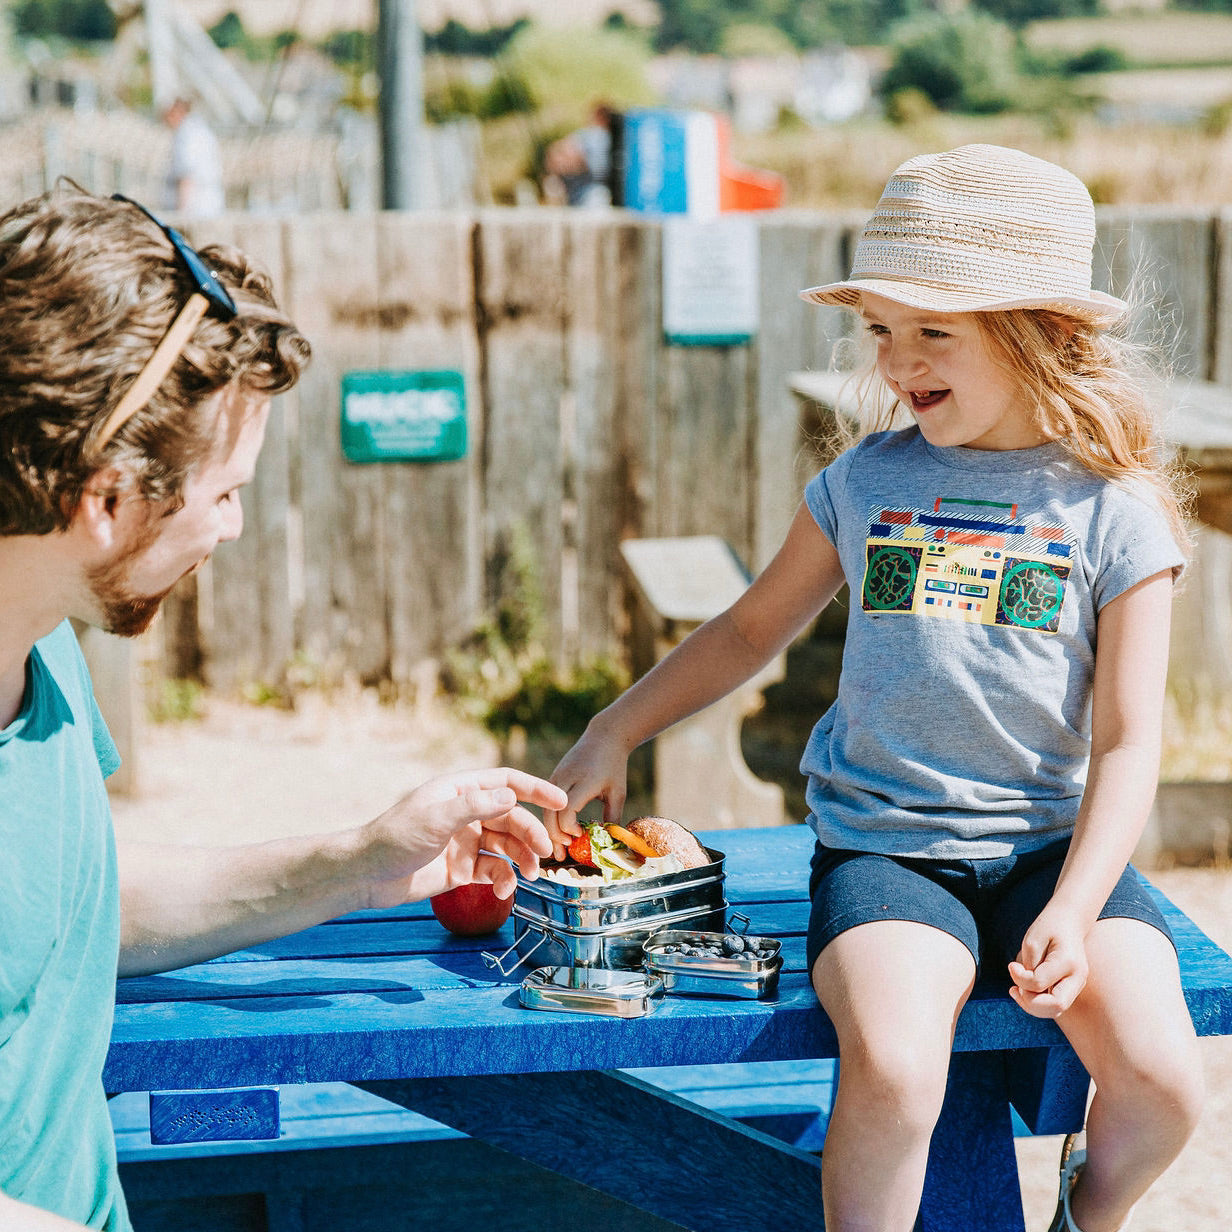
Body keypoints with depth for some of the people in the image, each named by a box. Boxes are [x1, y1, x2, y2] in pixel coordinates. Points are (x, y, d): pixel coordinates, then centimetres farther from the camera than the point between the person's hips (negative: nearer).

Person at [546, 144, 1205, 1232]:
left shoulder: (1114, 511, -2)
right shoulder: (867, 482, 4)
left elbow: (1127, 743, -3)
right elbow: (756, 625, 20)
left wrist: (1071, 913, -17)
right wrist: (613, 733, 14)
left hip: (1056, 844, 0)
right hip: (882, 845, 0)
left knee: (1162, 1083, -20)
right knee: (891, 1073, -30)